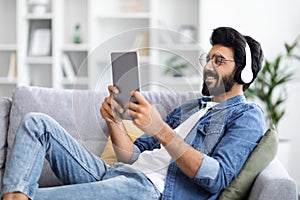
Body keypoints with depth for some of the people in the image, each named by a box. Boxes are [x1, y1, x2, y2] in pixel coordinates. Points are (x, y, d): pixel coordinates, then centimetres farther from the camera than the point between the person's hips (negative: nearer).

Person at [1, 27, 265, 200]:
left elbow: (218, 177, -14)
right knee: (37, 123, -1)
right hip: (115, 173, 8)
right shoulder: (187, 108, 29)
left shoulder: (247, 116, 5)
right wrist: (115, 122, 0)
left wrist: (161, 129, -21)